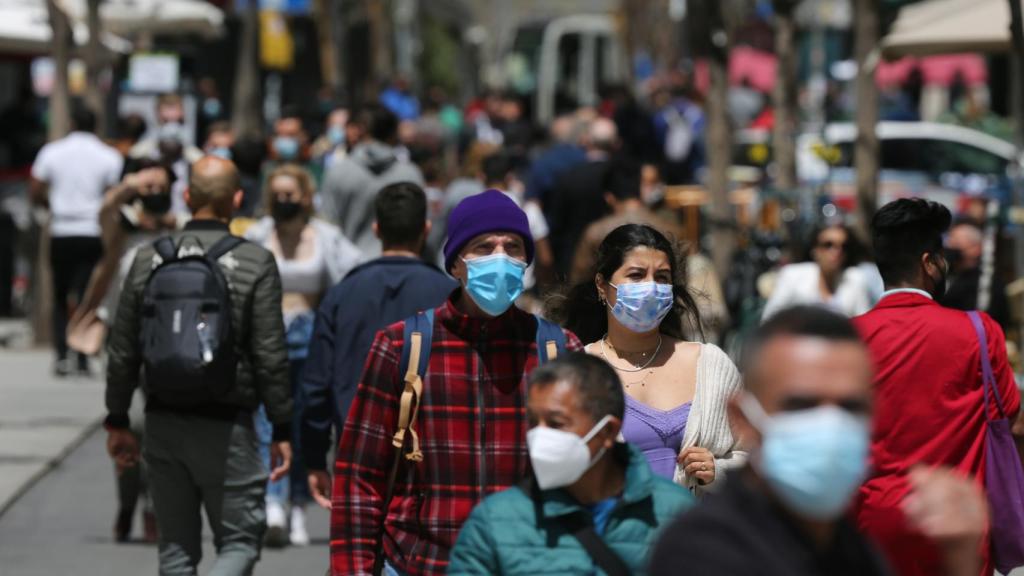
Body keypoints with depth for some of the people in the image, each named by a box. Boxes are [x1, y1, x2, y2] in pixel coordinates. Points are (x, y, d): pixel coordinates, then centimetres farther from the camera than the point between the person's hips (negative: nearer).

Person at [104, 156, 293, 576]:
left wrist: (117, 421, 16)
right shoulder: (255, 264, -8)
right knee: (240, 540, 4)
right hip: (226, 428, -4)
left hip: (164, 425, 4)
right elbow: (270, 358, -9)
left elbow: (122, 353, 6)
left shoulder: (149, 260, 2)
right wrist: (282, 430, -1)